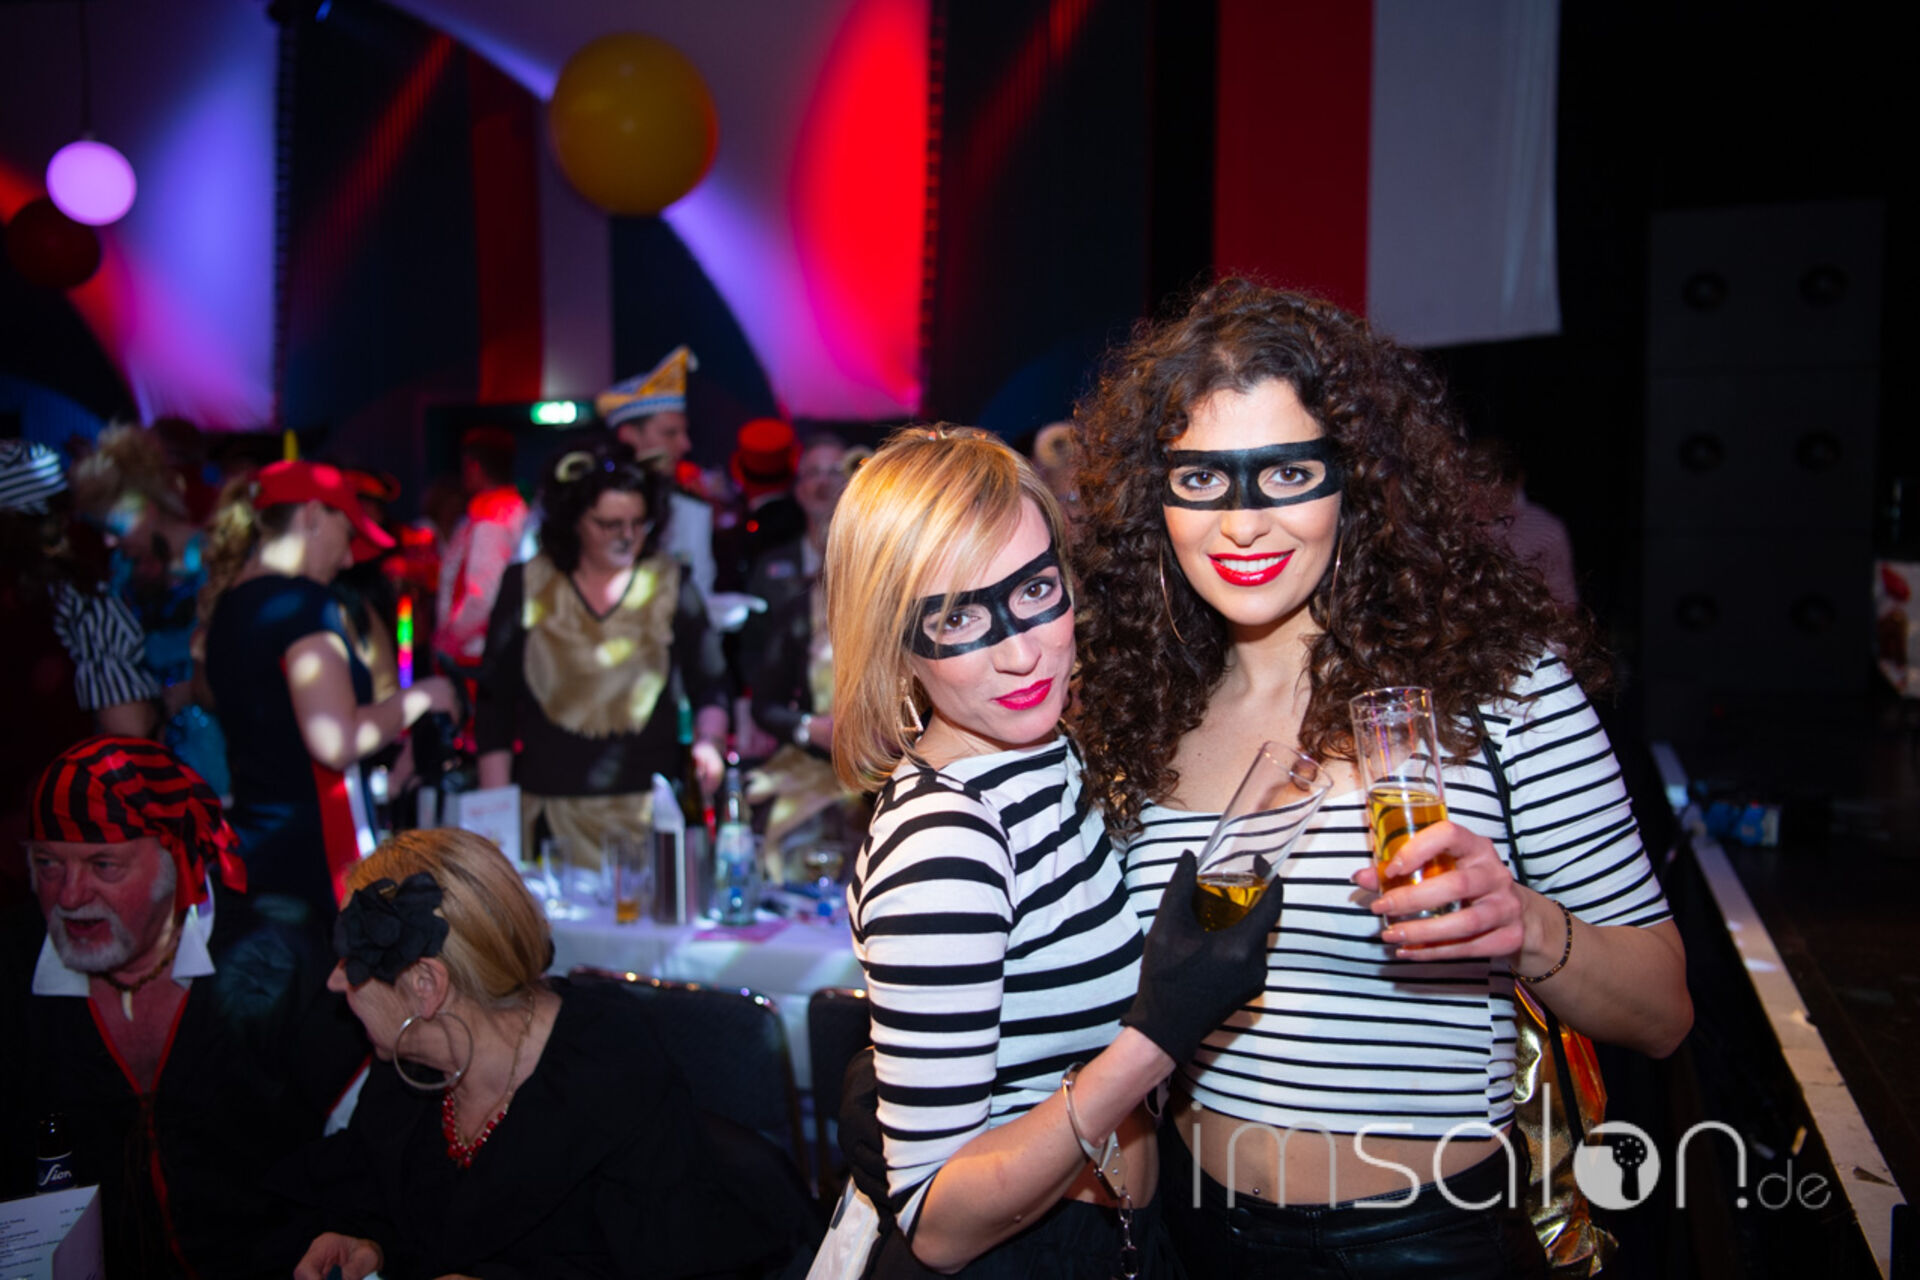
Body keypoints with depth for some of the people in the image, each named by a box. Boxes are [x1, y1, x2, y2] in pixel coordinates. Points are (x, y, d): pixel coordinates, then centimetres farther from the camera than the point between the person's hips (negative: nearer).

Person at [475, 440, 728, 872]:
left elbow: (709, 686, 9)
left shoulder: (671, 585, 5)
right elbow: (494, 707, 6)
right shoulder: (525, 586, 4)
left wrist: (708, 741, -12)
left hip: (648, 805, 0)